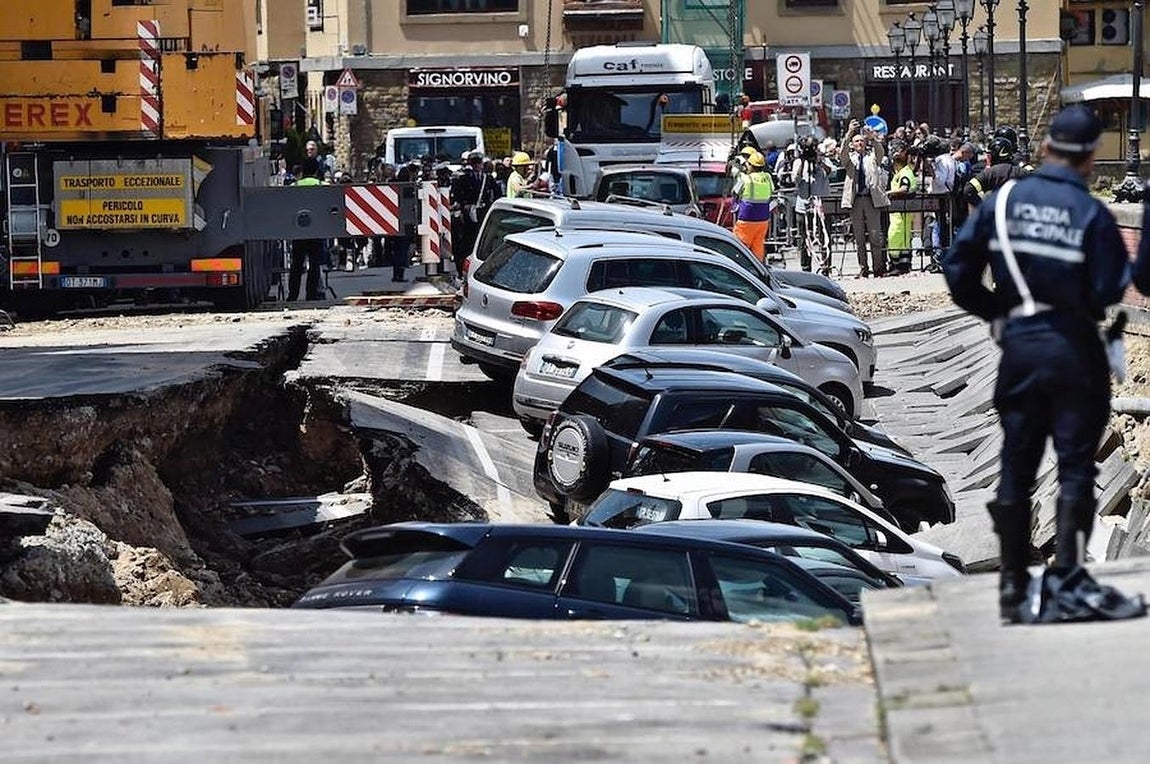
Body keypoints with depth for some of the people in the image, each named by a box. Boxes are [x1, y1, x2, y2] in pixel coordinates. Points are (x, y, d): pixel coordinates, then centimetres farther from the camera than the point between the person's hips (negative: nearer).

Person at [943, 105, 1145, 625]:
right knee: (1075, 464, 2)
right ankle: (1067, 579, -5)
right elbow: (1110, 290, -13)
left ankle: (1013, 589, 12)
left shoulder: (1002, 201, 1)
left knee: (1016, 468, 10)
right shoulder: (1091, 214, -12)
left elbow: (958, 268, 2)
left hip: (1018, 346, 4)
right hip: (1073, 345, -4)